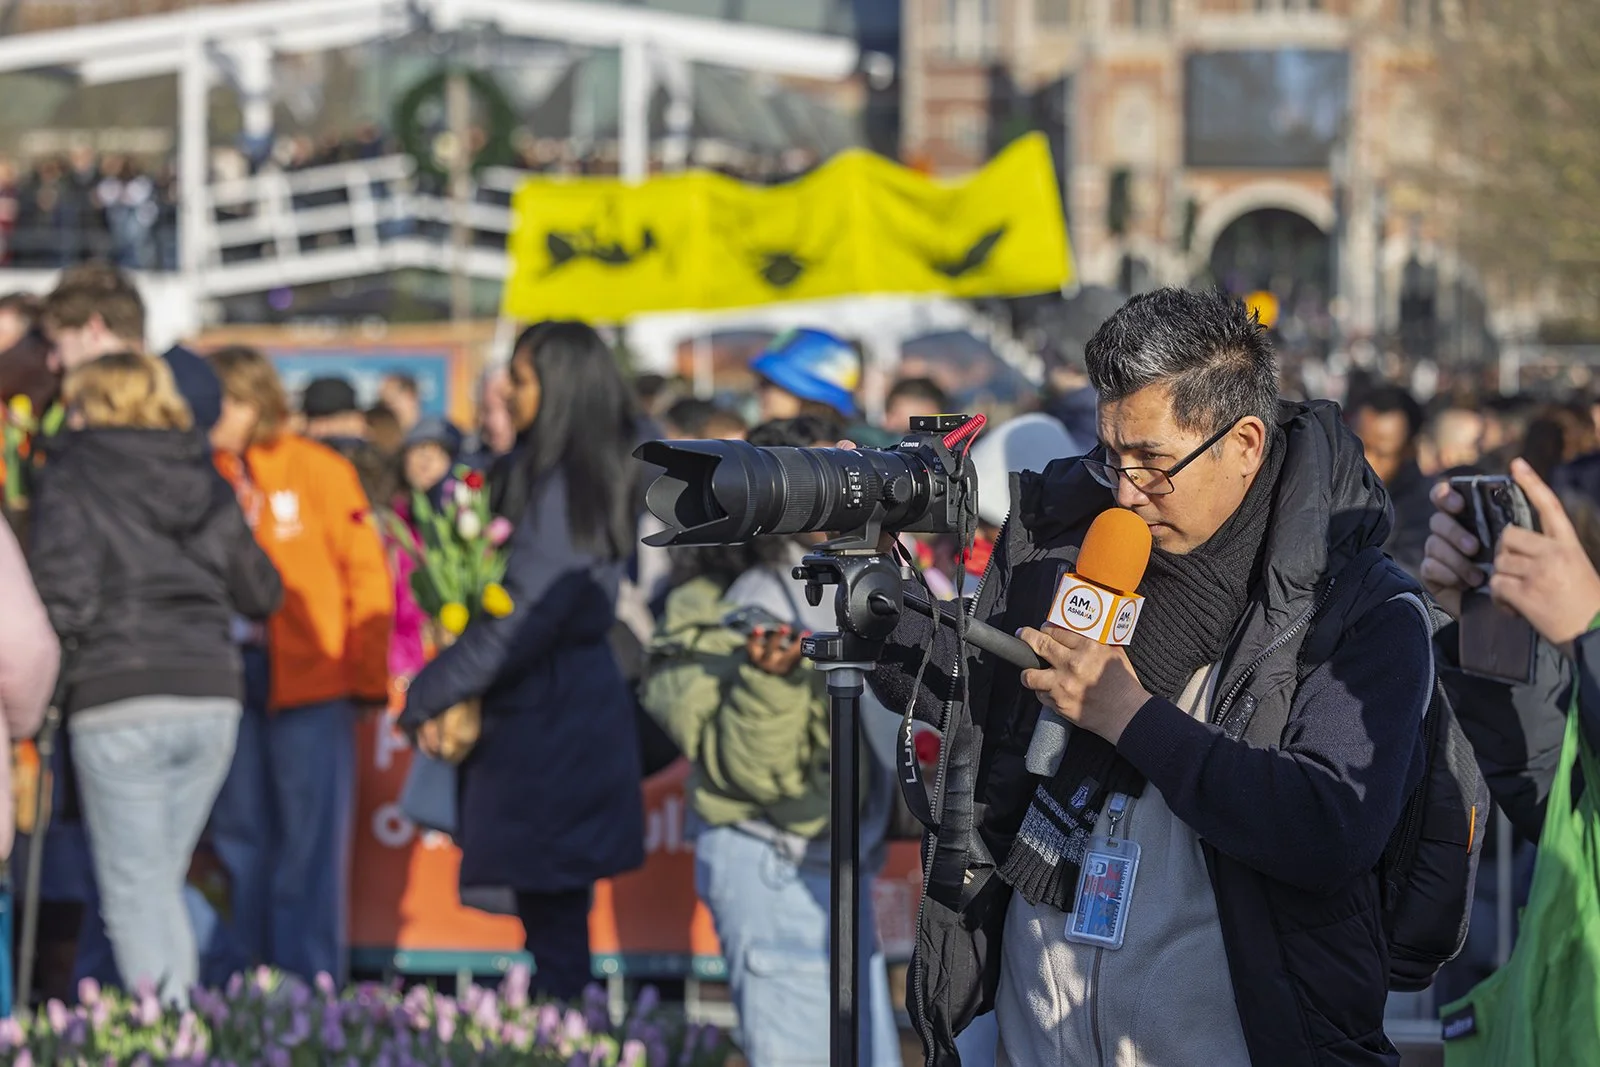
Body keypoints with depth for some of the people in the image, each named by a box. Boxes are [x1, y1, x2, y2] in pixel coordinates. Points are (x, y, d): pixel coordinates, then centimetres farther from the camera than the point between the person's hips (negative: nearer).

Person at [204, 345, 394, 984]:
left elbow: (366, 577, -1)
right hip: (227, 680, 4)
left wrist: (369, 680, -5)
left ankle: (309, 993, 4)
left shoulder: (319, 471, -2)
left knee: (307, 841, -1)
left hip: (310, 680, -4)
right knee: (239, 835, 8)